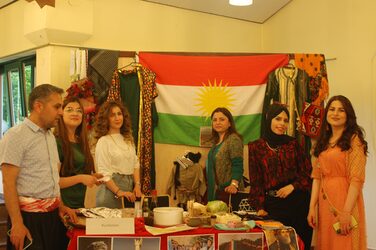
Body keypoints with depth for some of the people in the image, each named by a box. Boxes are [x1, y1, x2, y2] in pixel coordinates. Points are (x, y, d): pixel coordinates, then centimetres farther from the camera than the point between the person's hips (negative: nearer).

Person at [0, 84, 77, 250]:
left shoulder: (50, 136, 13)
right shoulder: (16, 136, -11)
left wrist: (60, 205, 13)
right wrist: (17, 224, -21)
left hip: (53, 214, 7)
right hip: (29, 215, -7)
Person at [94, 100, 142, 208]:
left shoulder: (129, 139, 13)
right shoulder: (103, 142, -7)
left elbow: (135, 164, 12)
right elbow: (103, 173, -12)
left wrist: (137, 185, -2)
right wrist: (118, 192, -19)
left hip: (129, 186, 6)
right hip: (111, 187, -6)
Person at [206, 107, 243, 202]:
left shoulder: (234, 139, -11)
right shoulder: (216, 141, 16)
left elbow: (237, 165, -19)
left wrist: (234, 184, -29)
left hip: (227, 190, -8)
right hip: (216, 189, 8)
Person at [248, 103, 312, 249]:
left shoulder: (293, 144, 7)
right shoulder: (256, 147, 3)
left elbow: (308, 172, 6)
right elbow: (255, 180, 2)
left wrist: (293, 186, -10)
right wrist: (259, 207, -6)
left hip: (297, 202, 1)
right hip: (273, 204, -1)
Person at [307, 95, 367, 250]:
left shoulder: (354, 140, -6)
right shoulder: (323, 142, 13)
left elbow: (357, 179, -14)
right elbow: (317, 176, 8)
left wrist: (347, 212, -21)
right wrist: (312, 207, 0)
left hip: (345, 200, -6)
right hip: (324, 202, 6)